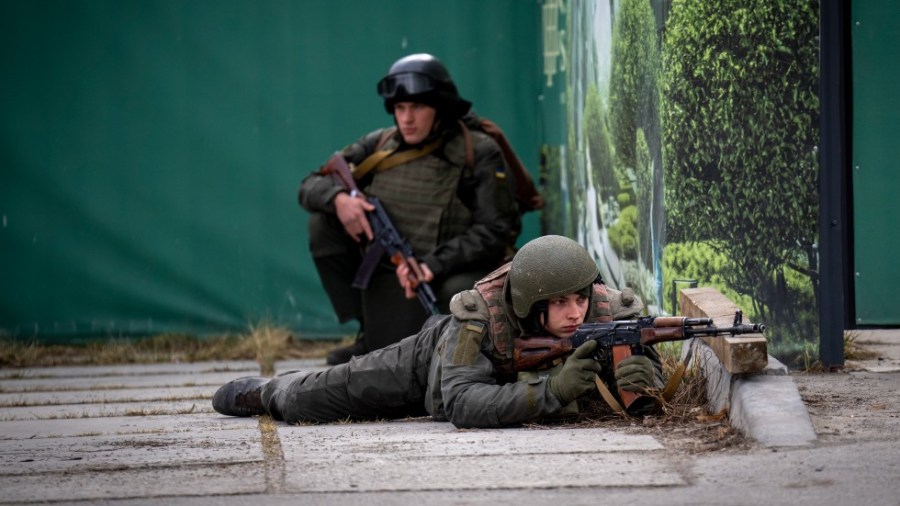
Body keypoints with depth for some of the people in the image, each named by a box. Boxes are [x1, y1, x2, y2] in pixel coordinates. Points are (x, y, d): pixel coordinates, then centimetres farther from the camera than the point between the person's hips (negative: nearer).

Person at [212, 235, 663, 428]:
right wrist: (550, 391, -66)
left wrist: (636, 375, -54)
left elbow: (652, 378, -28)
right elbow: (460, 405, -54)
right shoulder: (480, 313, -46)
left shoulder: (605, 312, -37)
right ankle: (262, 391, 48)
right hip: (434, 361, -3)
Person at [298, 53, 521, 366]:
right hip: (387, 278, 4)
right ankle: (368, 335, 2)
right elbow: (311, 185, 7)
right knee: (324, 220, -10)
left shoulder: (479, 153, -7)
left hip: (451, 273, -4)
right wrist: (338, 198, -18)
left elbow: (495, 231, -14)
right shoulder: (379, 146, 5)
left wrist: (433, 265, -27)